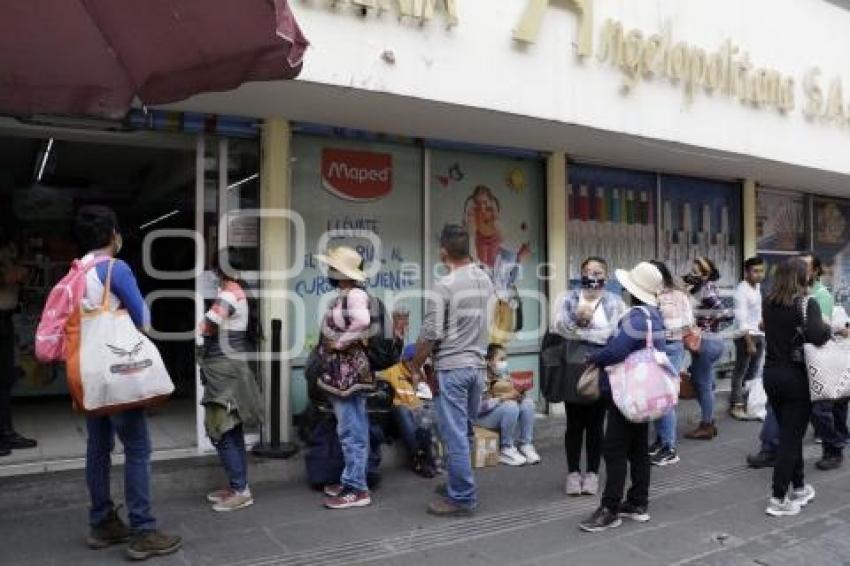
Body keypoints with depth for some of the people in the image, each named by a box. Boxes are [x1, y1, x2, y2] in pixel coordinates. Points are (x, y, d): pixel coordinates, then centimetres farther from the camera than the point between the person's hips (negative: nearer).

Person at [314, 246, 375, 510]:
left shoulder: (354, 294, -16)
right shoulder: (343, 295, 14)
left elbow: (362, 321, -35)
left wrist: (340, 342, -23)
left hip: (348, 373, -10)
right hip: (341, 372, 10)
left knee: (351, 431, -4)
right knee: (352, 430, 15)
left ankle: (357, 489, 4)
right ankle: (351, 481, 25)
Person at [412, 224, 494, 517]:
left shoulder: (443, 286, -15)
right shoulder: (486, 279, 5)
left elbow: (430, 334, -14)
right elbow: (490, 322, 10)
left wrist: (415, 366, -1)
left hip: (451, 367, -7)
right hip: (478, 365, 7)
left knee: (455, 434, 1)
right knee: (465, 430, 18)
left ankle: (462, 497, 8)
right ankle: (459, 485, 29)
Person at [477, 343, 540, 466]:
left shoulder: (504, 375, 4)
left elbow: (514, 392, 7)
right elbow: (480, 405, -26)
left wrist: (518, 394, -17)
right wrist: (505, 397, -30)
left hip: (506, 414, 7)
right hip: (483, 417, -7)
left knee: (527, 402, -11)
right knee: (510, 406, -30)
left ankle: (525, 444, -4)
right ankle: (506, 449, -16)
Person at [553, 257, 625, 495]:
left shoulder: (615, 303, 2)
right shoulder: (569, 299, 5)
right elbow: (558, 327, -7)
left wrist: (579, 331, -11)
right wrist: (577, 318, -23)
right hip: (573, 370, 1)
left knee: (595, 424, 8)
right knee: (574, 423, 7)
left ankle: (592, 472, 20)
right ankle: (573, 472, 18)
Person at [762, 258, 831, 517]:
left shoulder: (768, 303, 2)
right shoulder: (806, 303, -14)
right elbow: (817, 336, -28)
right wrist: (828, 328, -7)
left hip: (771, 373, 5)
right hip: (796, 376, -5)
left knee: (788, 433, 19)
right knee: (791, 437, 3)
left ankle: (798, 488, 31)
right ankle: (778, 499, 5)